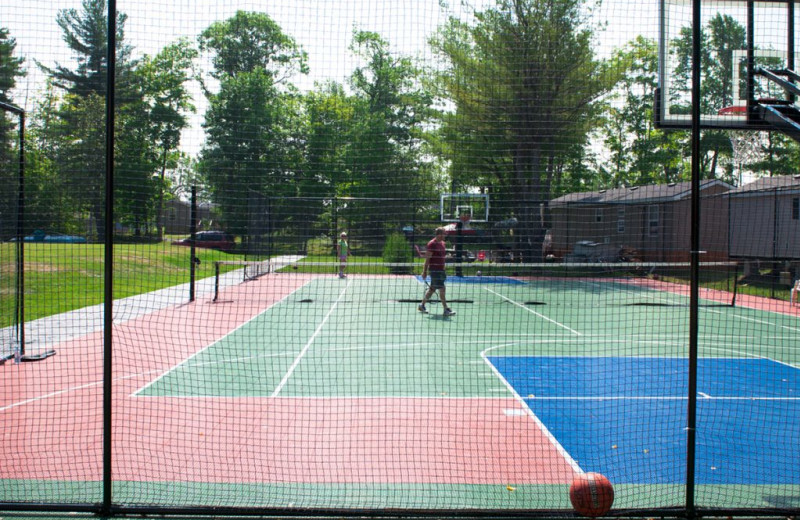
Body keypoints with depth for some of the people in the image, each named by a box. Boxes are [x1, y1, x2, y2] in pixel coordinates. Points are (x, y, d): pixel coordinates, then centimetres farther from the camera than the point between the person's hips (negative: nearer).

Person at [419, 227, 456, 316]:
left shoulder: (442, 243, 13)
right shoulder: (432, 244, -13)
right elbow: (427, 259, -13)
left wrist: (443, 270, 21)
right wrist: (424, 271, -14)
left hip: (440, 270, 9)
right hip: (434, 270, -9)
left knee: (432, 289, 14)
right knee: (442, 289, -9)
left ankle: (422, 305, 25)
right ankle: (446, 310, -6)